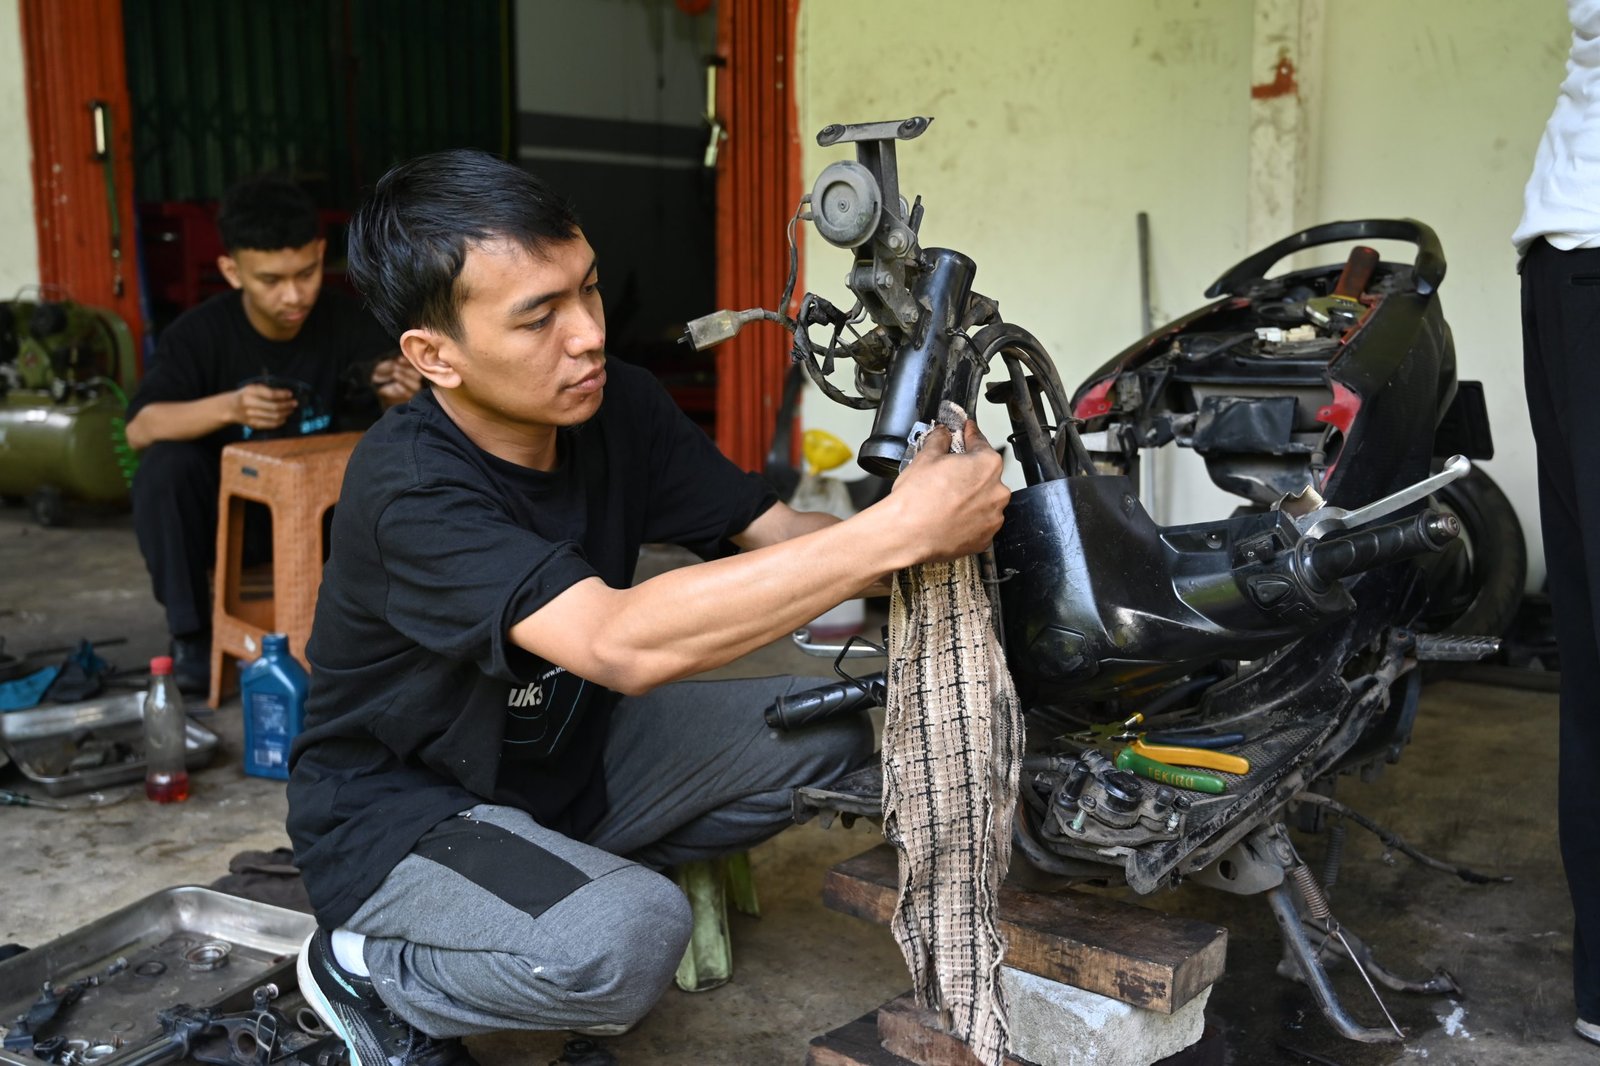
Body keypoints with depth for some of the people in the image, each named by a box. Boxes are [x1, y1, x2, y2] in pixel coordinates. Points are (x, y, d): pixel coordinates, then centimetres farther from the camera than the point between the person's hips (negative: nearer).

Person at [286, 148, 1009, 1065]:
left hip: (569, 746, 7)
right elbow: (623, 645, -44)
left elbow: (777, 536, -10)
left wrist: (939, 518, -32)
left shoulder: (619, 405, -10)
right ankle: (369, 973, -4)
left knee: (832, 725, -6)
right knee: (627, 938, -34)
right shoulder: (410, 487, -31)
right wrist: (898, 529, -46)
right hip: (404, 814, -6)